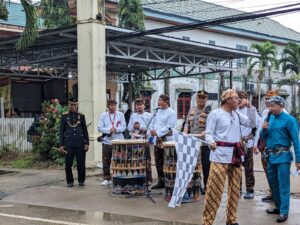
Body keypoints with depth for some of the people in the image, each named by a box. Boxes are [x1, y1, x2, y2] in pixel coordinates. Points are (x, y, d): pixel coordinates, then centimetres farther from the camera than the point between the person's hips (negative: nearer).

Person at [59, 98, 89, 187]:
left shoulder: (81, 116, 6)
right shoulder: (64, 116, 4)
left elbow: (85, 131, 8)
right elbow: (61, 131, 5)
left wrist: (86, 143, 2)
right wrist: (61, 145, 0)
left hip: (80, 144, 0)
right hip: (68, 145, 0)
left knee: (81, 163, 3)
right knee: (68, 164, 3)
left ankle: (81, 180, 18)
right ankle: (69, 181, 17)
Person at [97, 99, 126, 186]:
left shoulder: (120, 114, 7)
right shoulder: (103, 115, 7)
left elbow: (123, 127, 2)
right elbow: (100, 128, 0)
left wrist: (116, 129, -15)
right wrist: (108, 130, -15)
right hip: (107, 141, 0)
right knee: (106, 161, 3)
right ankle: (107, 179, 12)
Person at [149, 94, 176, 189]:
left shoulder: (171, 113, -8)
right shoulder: (157, 111, 15)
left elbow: (169, 127, -16)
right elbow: (152, 123, 18)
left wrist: (158, 133, -18)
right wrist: (151, 131, -2)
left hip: (166, 140, -7)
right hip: (157, 140, 7)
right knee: (158, 162, 11)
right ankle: (161, 181, 20)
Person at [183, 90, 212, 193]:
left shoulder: (209, 111, -6)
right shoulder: (192, 110, 13)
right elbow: (187, 123, 17)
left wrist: (202, 134, -29)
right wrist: (185, 131, -2)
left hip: (204, 143, -5)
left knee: (205, 165, 1)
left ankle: (206, 187, 12)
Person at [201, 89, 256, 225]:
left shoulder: (236, 115, 14)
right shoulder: (215, 114, -5)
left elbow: (251, 123, 13)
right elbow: (209, 133, -7)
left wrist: (250, 107, 5)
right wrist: (211, 142, -27)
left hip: (235, 155, 7)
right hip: (220, 155, -7)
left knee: (235, 188, 11)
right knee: (214, 189, -9)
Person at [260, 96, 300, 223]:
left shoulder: (289, 120, -11)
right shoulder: (270, 118, 8)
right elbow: (264, 137, 14)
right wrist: (264, 130, -9)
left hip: (282, 156, -7)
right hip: (270, 156, 7)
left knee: (283, 185, -3)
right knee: (273, 183, 15)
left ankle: (284, 212, 2)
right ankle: (279, 207, 29)